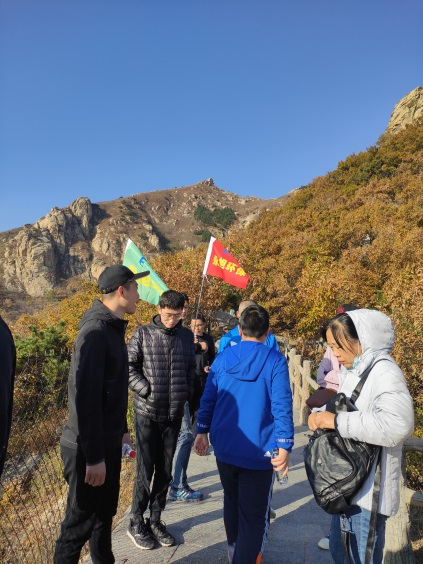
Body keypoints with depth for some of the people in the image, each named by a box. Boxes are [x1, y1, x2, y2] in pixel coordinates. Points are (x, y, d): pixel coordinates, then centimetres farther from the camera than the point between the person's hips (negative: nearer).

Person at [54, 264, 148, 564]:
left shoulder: (113, 328, 7)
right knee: (81, 520, 9)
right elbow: (85, 397, -25)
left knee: (105, 512, 23)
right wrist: (93, 456, -22)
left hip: (108, 442, 9)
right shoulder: (95, 331, -23)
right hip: (89, 449, -9)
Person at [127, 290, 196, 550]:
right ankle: (136, 523, 26)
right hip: (147, 412, -3)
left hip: (175, 414, 3)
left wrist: (186, 393, 0)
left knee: (165, 471, 13)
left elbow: (191, 369, 11)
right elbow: (129, 367, -6)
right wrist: (147, 391, -13)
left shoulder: (187, 335, 4)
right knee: (145, 470, 5)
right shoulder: (143, 333, -6)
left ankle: (156, 520, 31)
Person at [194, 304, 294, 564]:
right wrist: (284, 446, -10)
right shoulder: (275, 361, -11)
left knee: (232, 503, 27)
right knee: (254, 517, 8)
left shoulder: (222, 358, -2)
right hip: (258, 452, -4)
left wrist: (202, 431, 12)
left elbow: (208, 399, 3)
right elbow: (282, 406, -15)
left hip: (225, 448, 5)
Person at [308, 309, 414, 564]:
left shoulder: (385, 372, -21)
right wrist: (322, 414, -5)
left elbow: (396, 424, -36)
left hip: (369, 490, -8)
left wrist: (337, 421, -30)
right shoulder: (353, 371, 7)